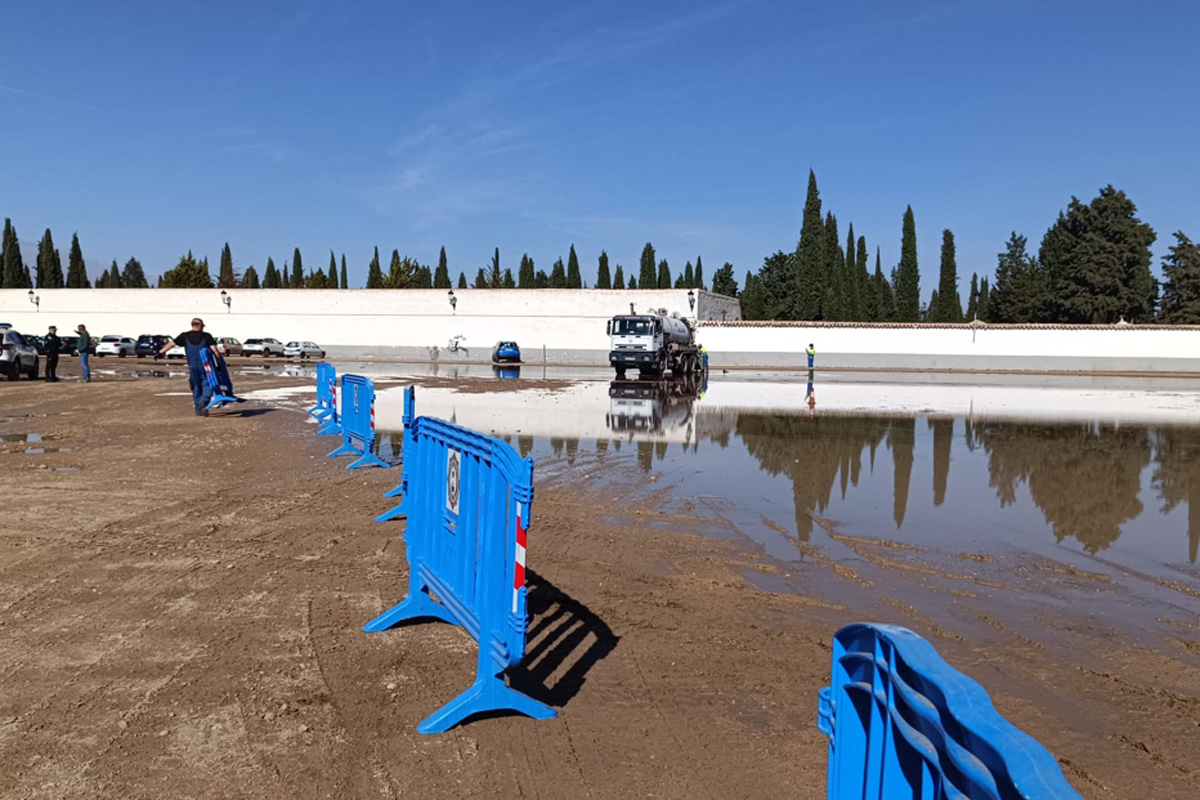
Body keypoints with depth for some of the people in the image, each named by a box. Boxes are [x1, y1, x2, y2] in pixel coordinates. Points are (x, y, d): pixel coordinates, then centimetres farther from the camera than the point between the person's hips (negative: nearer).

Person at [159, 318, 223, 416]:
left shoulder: (185, 336, 3)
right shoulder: (207, 336, -2)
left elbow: (171, 343, 4)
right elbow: (214, 350, -9)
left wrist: (160, 352, 12)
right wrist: (219, 361, -4)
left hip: (192, 367, 3)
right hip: (205, 366, -3)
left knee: (196, 387, 14)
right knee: (207, 385, 5)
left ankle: (198, 410, 18)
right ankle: (204, 400, -23)